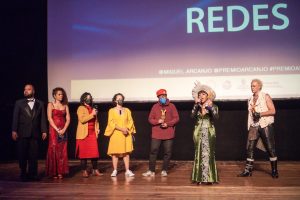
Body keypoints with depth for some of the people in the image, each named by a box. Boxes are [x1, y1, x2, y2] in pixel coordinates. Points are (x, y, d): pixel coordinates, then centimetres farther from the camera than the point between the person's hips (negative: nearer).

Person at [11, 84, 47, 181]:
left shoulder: (40, 104, 11)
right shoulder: (19, 103, 8)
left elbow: (42, 118, 7)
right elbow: (15, 117, 3)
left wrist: (44, 131, -1)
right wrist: (14, 130, -6)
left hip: (34, 133, 1)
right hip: (22, 133, 0)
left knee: (34, 155, 2)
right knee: (22, 154, 3)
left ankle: (33, 174, 8)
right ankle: (23, 174, 12)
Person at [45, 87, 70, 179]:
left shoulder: (65, 106, 12)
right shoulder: (51, 104, 2)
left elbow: (68, 119, 6)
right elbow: (49, 118, -7)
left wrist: (64, 129, -10)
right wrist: (57, 129, -14)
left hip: (63, 130, 3)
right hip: (54, 129, -3)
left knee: (62, 151, 2)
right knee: (53, 150, -4)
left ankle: (60, 172, 7)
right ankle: (53, 172, 2)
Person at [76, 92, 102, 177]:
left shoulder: (93, 108, 19)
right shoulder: (81, 108, -1)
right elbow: (82, 119, -16)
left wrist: (97, 128, 11)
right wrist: (92, 114, -17)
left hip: (93, 133, 5)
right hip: (84, 134, -5)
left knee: (94, 152, 1)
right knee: (84, 153, -1)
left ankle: (95, 170, 8)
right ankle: (84, 171, 4)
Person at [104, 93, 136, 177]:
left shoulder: (127, 110, 12)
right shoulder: (111, 110, 4)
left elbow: (130, 121, 8)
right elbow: (111, 123, -5)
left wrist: (127, 129, -11)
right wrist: (121, 129, -14)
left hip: (126, 134, 2)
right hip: (115, 134, -2)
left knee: (126, 152, 0)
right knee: (115, 152, -2)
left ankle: (127, 171, 2)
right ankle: (115, 170, 4)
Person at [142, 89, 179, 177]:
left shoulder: (171, 106, 3)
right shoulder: (155, 106, 6)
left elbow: (176, 118, 1)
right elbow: (150, 119, 5)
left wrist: (167, 124, -12)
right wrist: (158, 121, -13)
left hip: (168, 134, 0)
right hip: (156, 134, 0)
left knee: (167, 152, 3)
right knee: (153, 151, -1)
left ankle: (164, 170, 16)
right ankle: (151, 170, 7)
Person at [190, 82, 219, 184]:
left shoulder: (213, 106, 4)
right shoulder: (196, 106, 9)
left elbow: (216, 117, -12)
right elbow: (193, 115, -10)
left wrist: (211, 107, -22)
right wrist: (197, 105, -16)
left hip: (209, 132, -2)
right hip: (199, 132, 2)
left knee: (208, 154, -6)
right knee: (199, 154, 0)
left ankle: (209, 177, -2)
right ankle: (199, 177, 3)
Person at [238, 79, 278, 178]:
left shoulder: (265, 97, -2)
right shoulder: (250, 100, 14)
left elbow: (273, 111, -9)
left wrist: (260, 114, -18)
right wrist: (249, 127, 11)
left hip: (265, 125, -5)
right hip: (254, 126, 5)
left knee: (270, 148, 0)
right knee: (250, 148, 0)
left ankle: (274, 171, 12)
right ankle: (248, 170, 5)